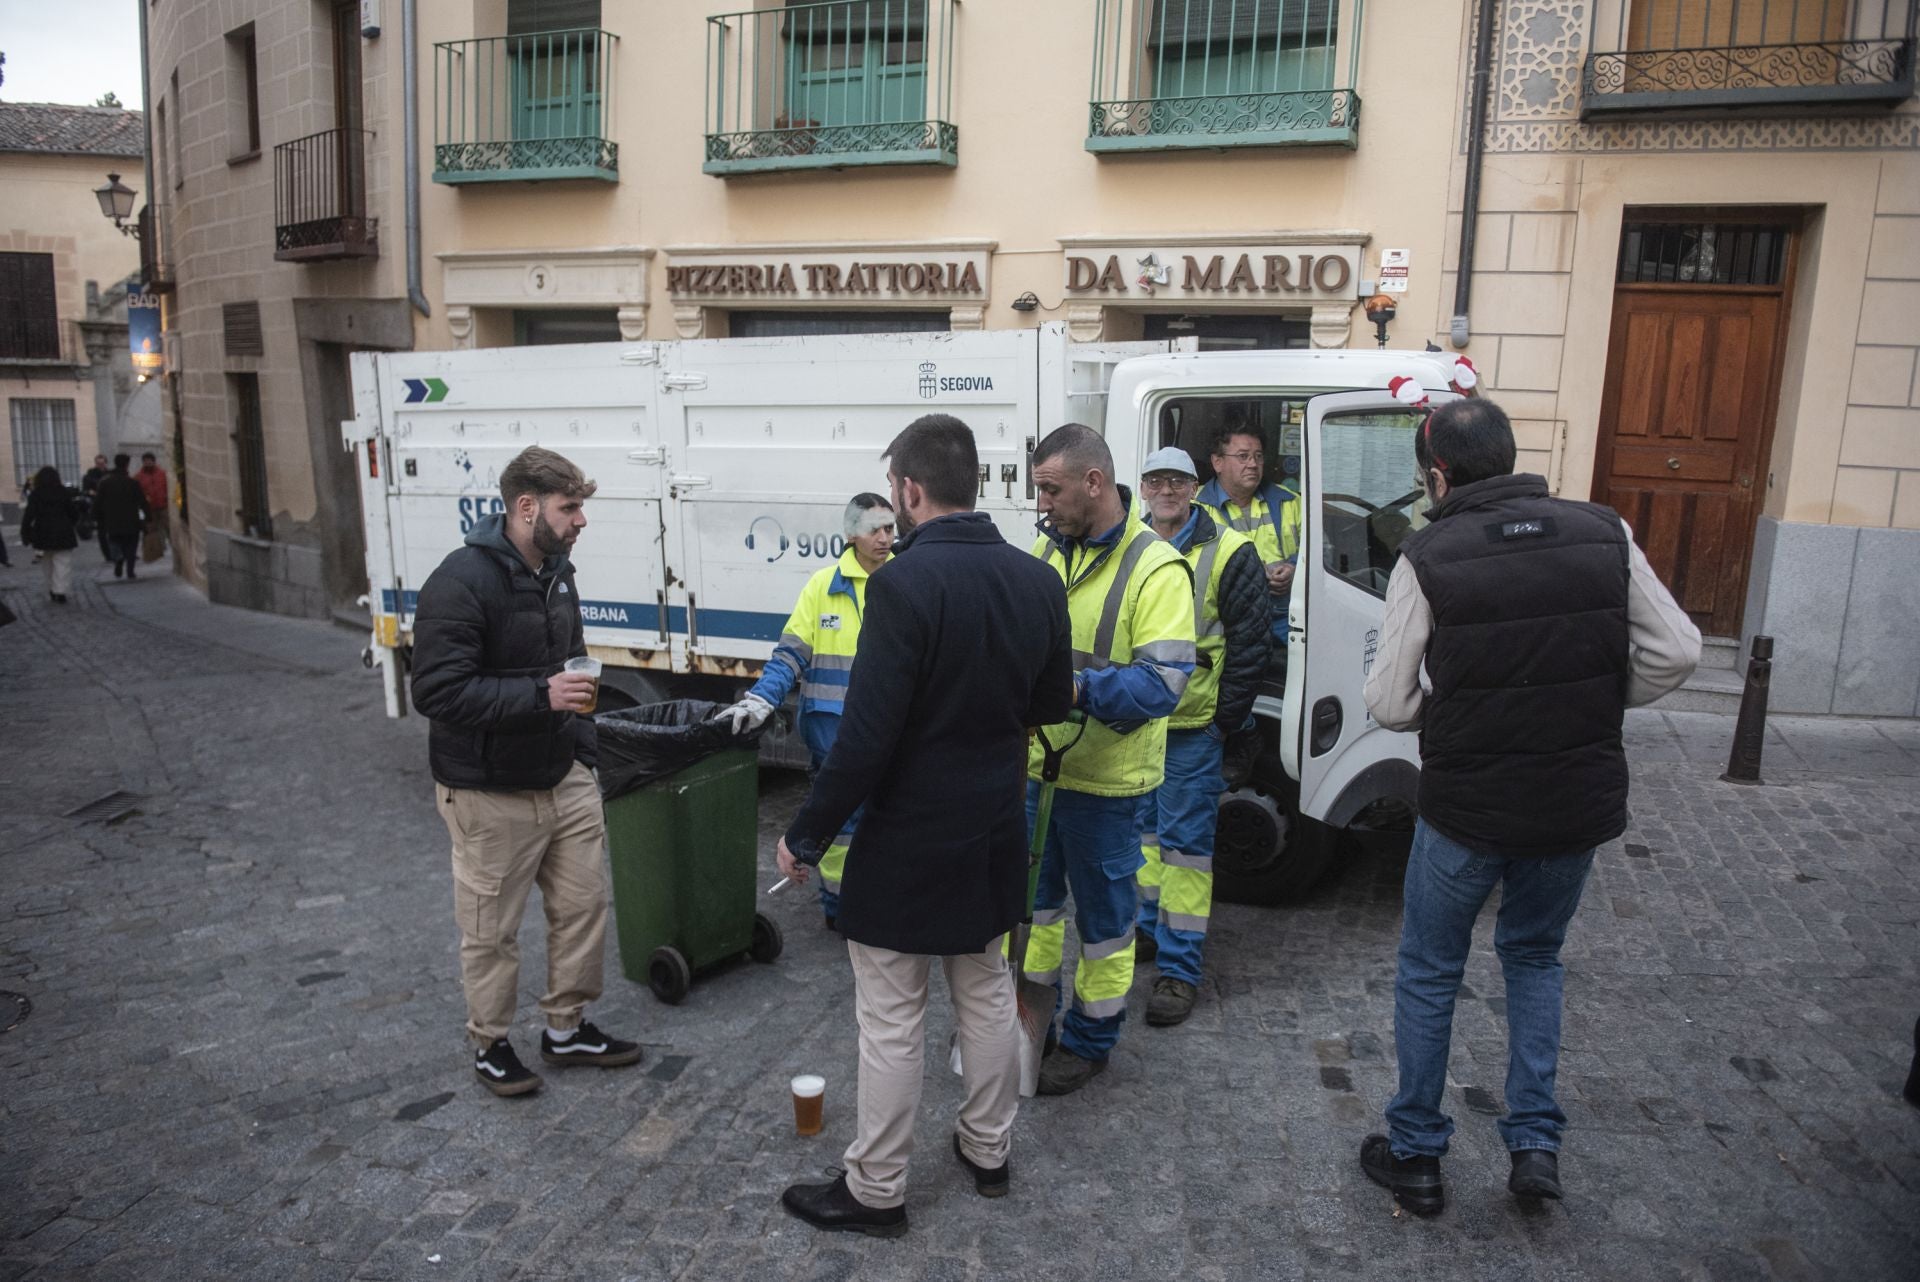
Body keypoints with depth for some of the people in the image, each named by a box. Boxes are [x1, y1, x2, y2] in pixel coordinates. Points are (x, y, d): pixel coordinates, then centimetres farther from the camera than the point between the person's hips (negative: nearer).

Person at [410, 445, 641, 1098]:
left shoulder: (555, 572, 7)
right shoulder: (462, 581, -20)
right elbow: (437, 692, -25)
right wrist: (541, 695, -30)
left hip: (564, 780, 8)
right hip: (490, 794, -7)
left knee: (584, 906, 14)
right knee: (492, 931, 8)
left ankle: (567, 1030, 32)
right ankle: (490, 1046, 29)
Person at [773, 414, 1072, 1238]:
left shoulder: (905, 584, -22)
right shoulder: (1036, 580, -1)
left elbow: (865, 736, -23)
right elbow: (1051, 703, 10)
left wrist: (806, 836, -11)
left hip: (911, 837, -7)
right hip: (995, 831, 7)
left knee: (890, 1017, 8)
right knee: (986, 993, 21)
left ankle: (875, 1191, 22)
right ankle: (989, 1152, 37)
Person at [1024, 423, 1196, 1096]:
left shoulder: (1156, 569, -17)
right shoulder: (1045, 550, 4)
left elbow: (1163, 683, -24)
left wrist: (1080, 689, -36)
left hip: (1105, 780, -6)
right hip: (1034, 764, 7)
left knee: (1102, 914, 10)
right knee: (1031, 895, 20)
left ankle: (1090, 1040, 29)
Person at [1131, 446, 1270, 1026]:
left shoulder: (1229, 554, -6)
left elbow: (1249, 643, -6)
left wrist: (1227, 717, -8)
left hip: (1192, 725, -5)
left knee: (1184, 841, -2)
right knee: (1142, 827, 17)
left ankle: (1180, 968, 4)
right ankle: (1150, 927, 34)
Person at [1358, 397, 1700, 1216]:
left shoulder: (1427, 558, -16)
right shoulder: (1604, 535, -5)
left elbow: (1389, 704, -13)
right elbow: (1675, 653, -2)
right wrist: (1595, 708, 10)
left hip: (1466, 808, -3)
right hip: (1579, 804, 4)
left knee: (1428, 973, 16)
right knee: (1534, 957, 27)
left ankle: (1415, 1156, 28)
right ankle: (1535, 1142, 25)